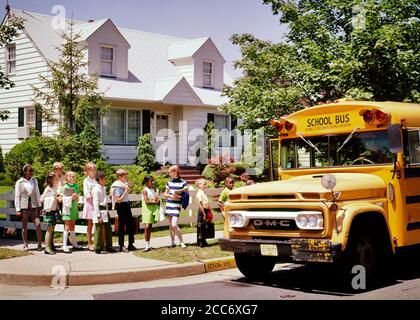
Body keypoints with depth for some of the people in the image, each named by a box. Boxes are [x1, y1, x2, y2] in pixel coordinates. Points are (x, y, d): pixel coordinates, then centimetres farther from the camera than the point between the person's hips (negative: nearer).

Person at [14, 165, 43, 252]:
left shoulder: (34, 181, 8)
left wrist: (39, 206, 9)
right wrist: (18, 209, -5)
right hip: (24, 207, -2)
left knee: (38, 224, -7)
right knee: (24, 227, 4)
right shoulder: (19, 182, -1)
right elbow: (17, 196, -1)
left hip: (33, 206, 2)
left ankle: (40, 244, 0)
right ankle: (25, 245, 13)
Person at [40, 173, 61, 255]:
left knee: (52, 229, 13)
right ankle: (47, 249, -2)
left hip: (55, 210, 8)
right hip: (49, 211, -8)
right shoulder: (48, 189, -12)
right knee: (50, 229, -5)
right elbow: (41, 199, -13)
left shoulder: (55, 188, 11)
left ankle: (51, 246, 20)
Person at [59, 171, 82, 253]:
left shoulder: (76, 186, 9)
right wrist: (70, 197, -15)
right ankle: (64, 246, -7)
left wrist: (76, 197, -9)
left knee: (72, 226, 13)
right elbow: (60, 199, -7)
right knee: (67, 227, -8)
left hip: (74, 208, 5)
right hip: (67, 208, -5)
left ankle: (74, 244, 20)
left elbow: (77, 199, 12)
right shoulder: (64, 187, -5)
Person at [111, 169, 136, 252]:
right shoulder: (117, 186, -15)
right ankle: (121, 246, 7)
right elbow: (118, 200, -21)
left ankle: (131, 245, 19)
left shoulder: (124, 184, 11)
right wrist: (126, 191, -21)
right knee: (122, 226, -1)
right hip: (121, 207, -9)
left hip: (127, 205, 9)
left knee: (131, 224, 11)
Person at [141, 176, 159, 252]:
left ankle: (148, 245, 12)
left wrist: (157, 200, -8)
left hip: (153, 210, 7)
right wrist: (155, 202, -7)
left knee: (150, 228, 8)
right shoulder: (145, 190, -6)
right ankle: (147, 245, -11)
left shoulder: (152, 190, 15)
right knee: (147, 227, -13)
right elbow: (147, 201, -16)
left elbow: (158, 200, 13)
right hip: (147, 210, -7)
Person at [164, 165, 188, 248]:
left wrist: (177, 194, -13)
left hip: (176, 206, -5)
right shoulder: (169, 182, 11)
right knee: (170, 225, 9)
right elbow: (165, 194, 15)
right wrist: (171, 196, -4)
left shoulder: (183, 182, -3)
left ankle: (182, 242, -4)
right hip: (169, 205, 5)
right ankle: (172, 242, 18)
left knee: (174, 225, -14)